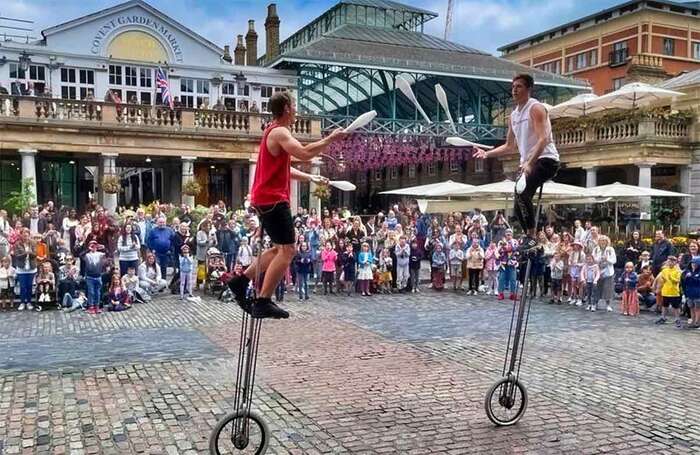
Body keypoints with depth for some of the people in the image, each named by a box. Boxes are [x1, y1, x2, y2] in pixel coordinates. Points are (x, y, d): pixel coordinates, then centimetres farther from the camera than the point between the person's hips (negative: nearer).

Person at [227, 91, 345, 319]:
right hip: (273, 199, -11)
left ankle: (241, 281, 19)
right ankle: (263, 302, -9)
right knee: (287, 250, -9)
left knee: (280, 249, 18)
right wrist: (330, 139, -18)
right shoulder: (279, 132, -14)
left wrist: (311, 178, 25)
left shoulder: (274, 131, 19)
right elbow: (305, 153, -29)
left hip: (266, 198, 11)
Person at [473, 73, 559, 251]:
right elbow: (510, 146, 24)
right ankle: (530, 238, 18)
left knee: (522, 191, -30)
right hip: (527, 164, 9)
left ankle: (531, 236, -24)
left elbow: (543, 139, -21)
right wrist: (487, 153, 14)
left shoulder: (536, 108, -9)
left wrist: (529, 162, -33)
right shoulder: (514, 116, 16)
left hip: (546, 160, -9)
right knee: (519, 208, 5)